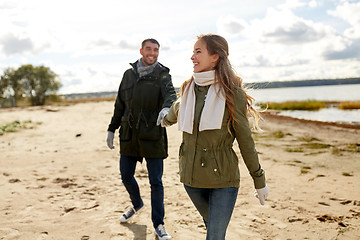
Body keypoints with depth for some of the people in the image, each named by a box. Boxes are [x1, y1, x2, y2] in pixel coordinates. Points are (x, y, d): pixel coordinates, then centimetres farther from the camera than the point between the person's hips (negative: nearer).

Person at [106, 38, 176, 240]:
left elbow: (171, 94, -21)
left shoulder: (162, 74, -1)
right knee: (126, 176, 13)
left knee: (156, 181, -1)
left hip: (153, 135, -4)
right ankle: (137, 204, 43)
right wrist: (112, 129, 15)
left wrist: (166, 107, -43)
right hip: (129, 134, 4)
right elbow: (120, 105, 17)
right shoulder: (129, 74, 11)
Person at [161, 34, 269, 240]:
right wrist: (167, 119, 49)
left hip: (222, 177, -5)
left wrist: (259, 180, -1)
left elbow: (245, 140, -5)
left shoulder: (232, 93, -10)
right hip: (191, 174, 5)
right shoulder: (188, 88, 3)